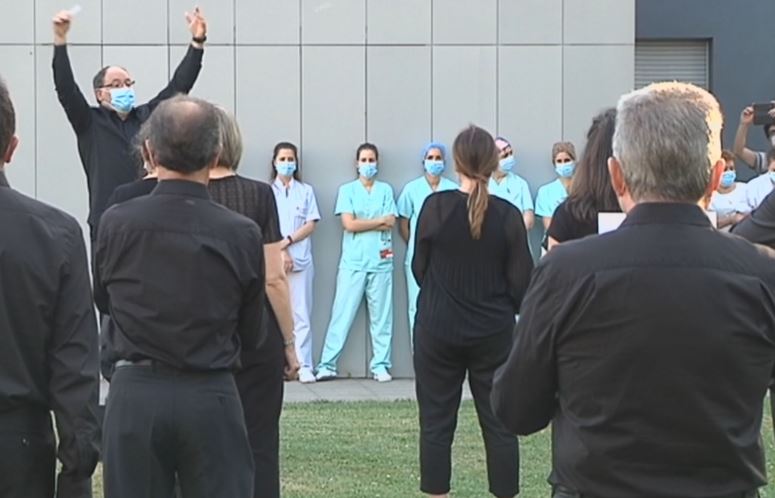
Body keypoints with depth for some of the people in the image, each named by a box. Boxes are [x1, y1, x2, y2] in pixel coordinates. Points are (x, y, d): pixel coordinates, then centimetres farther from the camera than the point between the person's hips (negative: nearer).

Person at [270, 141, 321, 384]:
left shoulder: (306, 191, 11)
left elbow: (311, 225, 4)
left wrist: (288, 240, -9)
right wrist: (281, 252, -8)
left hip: (301, 260, 0)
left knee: (301, 315, -3)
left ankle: (304, 366, -4)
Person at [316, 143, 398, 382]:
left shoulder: (385, 190, 10)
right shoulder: (347, 190, 6)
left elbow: (390, 224, -2)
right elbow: (349, 224, -6)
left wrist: (361, 223, -7)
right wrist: (379, 220, -2)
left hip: (381, 260, 2)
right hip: (353, 261, -1)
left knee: (381, 316, 3)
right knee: (342, 314, -3)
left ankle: (380, 365, 8)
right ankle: (327, 365, -1)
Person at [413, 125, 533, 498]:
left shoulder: (436, 206, -10)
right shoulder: (508, 214, -8)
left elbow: (419, 268, 1)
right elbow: (521, 281, -4)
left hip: (438, 328, 0)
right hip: (494, 331, 1)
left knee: (436, 421, 9)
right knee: (499, 421, 9)